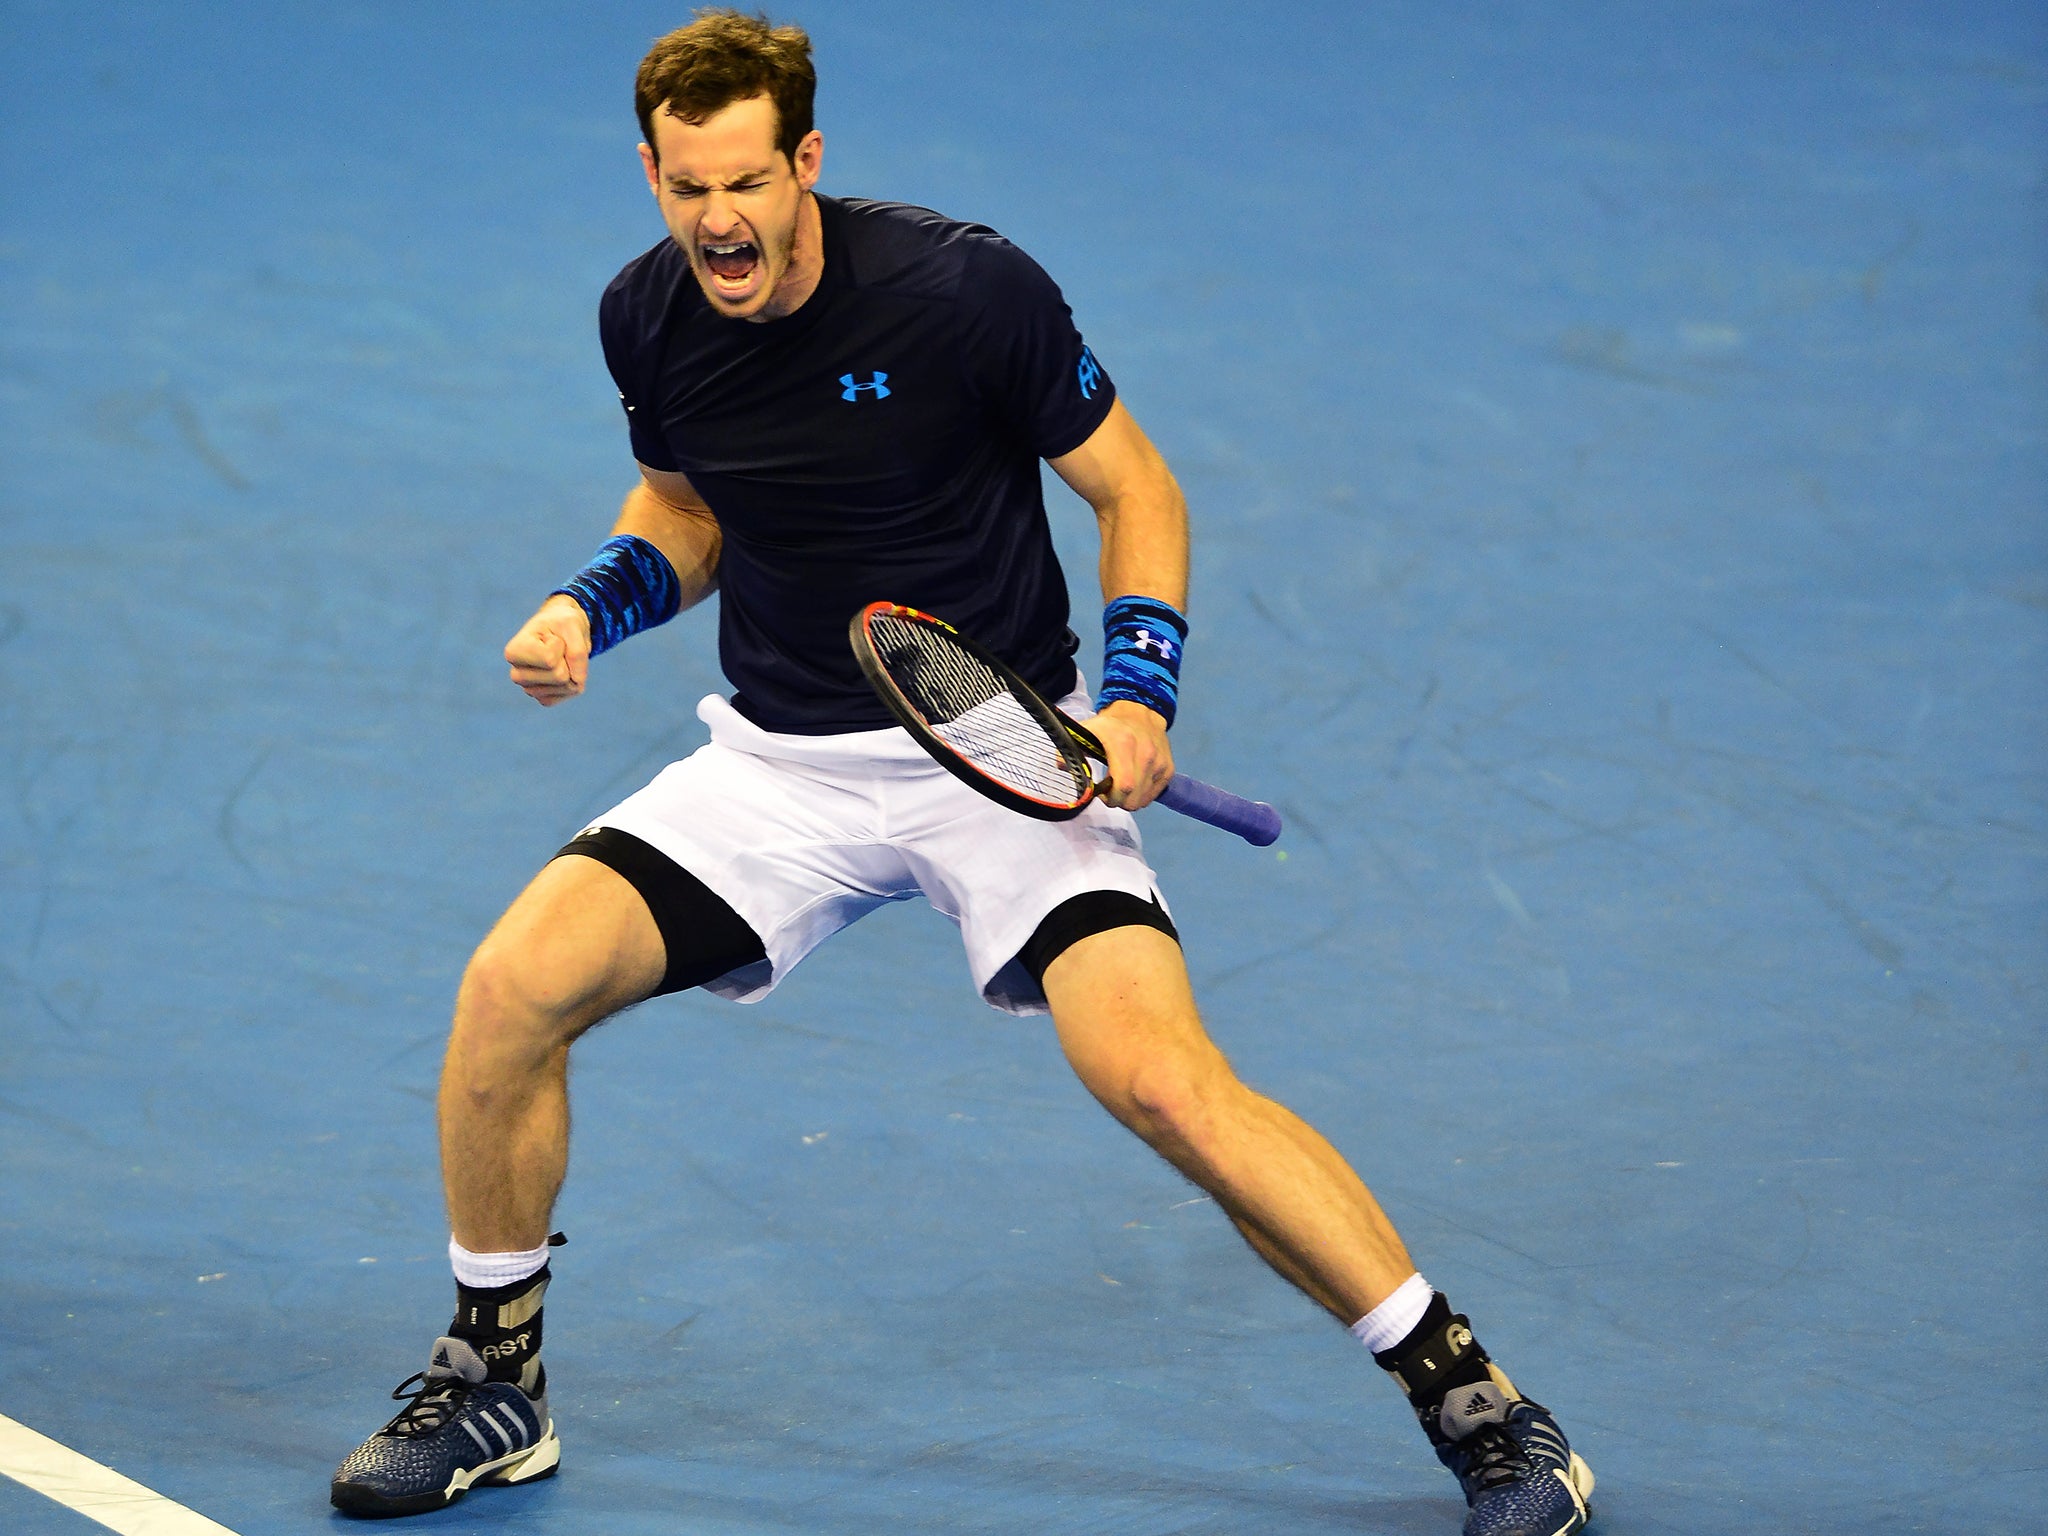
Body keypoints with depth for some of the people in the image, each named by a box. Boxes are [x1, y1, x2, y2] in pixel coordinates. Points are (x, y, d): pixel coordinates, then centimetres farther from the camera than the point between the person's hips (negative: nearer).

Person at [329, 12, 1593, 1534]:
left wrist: (1139, 695, -19)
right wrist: (591, 605, -3)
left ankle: (1474, 1400, -10)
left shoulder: (966, 288, -18)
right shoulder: (647, 320, -4)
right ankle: (493, 1381, 10)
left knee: (1163, 1080, -23)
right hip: (779, 762, 4)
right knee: (512, 987, -13)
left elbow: (1135, 486, -6)